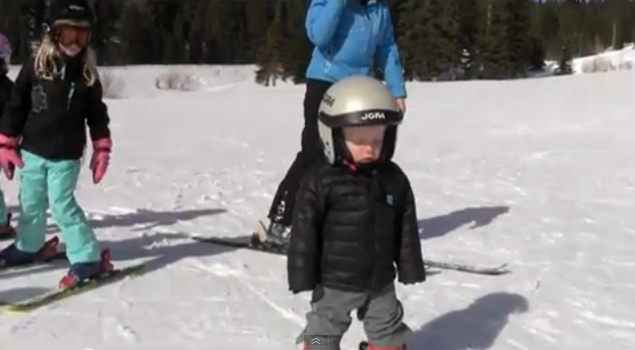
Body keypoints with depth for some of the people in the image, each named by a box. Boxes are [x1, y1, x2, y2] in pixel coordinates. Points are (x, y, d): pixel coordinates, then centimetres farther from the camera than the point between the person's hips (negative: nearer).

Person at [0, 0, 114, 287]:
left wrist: (102, 149, 1)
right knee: (30, 203, 15)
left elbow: (97, 113, 5)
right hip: (32, 150, 2)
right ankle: (28, 247, 38)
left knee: (62, 205, -7)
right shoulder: (35, 65, -6)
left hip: (66, 155, -2)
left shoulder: (87, 72, -3)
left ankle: (88, 258, -1)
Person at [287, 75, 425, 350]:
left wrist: (410, 268, 7)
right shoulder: (320, 182, -18)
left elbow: (406, 229, 4)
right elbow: (304, 232, -15)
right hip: (334, 283, -4)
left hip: (380, 282, 4)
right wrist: (303, 278, -13)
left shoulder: (393, 179, -4)